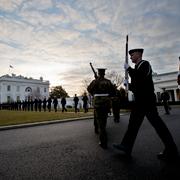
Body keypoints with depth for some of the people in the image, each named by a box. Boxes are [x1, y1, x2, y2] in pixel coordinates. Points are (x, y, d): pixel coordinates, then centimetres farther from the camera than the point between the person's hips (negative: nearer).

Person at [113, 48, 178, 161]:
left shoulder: (145, 64, -6)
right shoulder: (136, 68, 20)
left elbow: (140, 78, -25)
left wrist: (128, 68, -14)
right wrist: (129, 86, 6)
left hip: (147, 100, -9)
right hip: (139, 101, 9)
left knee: (156, 122, -3)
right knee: (133, 123, 7)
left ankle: (171, 151, 11)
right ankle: (126, 147, 13)